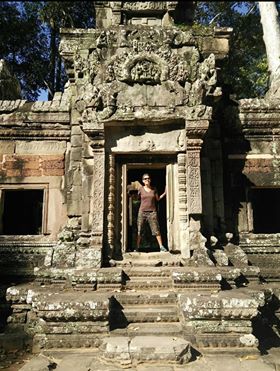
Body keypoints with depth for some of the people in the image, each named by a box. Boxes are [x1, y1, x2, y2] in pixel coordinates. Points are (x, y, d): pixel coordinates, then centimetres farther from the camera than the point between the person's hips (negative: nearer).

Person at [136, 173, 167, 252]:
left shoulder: (154, 189, 7)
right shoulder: (141, 189, 3)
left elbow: (158, 199, 16)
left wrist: (164, 193, 8)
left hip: (152, 212, 0)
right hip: (142, 212, 0)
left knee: (156, 230, -3)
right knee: (139, 230, 1)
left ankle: (161, 246, 2)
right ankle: (137, 247, 10)